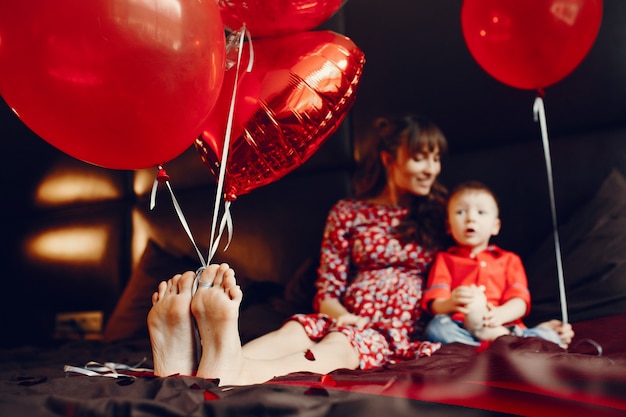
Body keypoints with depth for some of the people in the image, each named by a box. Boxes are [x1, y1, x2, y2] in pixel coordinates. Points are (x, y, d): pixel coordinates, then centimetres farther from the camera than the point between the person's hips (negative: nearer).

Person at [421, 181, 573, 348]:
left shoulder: (508, 259, 24)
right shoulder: (445, 259, 18)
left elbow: (520, 301, 6)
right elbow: (435, 305, 2)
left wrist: (499, 314, -19)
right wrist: (450, 304, -25)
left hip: (506, 327, 2)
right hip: (461, 330, -2)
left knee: (550, 336, -23)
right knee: (436, 327, -35)